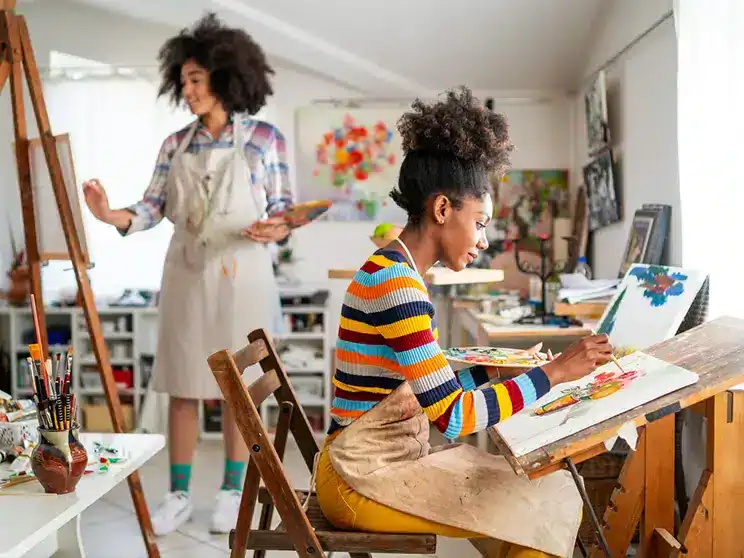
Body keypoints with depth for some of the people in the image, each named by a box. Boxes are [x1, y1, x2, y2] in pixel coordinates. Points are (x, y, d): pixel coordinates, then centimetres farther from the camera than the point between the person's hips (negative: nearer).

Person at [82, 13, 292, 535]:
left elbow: (284, 207, -1)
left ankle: (233, 490, 21)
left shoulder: (265, 138, -3)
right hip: (186, 277, 3)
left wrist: (276, 228, -23)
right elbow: (154, 206, 1)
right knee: (183, 385, 6)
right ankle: (179, 493, 18)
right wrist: (115, 215, -18)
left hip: (242, 279, -3)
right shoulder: (176, 144, 6)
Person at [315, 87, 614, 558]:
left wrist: (499, 369, 5)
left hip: (390, 460, 9)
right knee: (548, 505, -4)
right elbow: (455, 416, -23)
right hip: (365, 480, -9)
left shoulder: (398, 272, 9)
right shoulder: (395, 281, -22)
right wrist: (555, 370, -17)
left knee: (544, 487, 9)